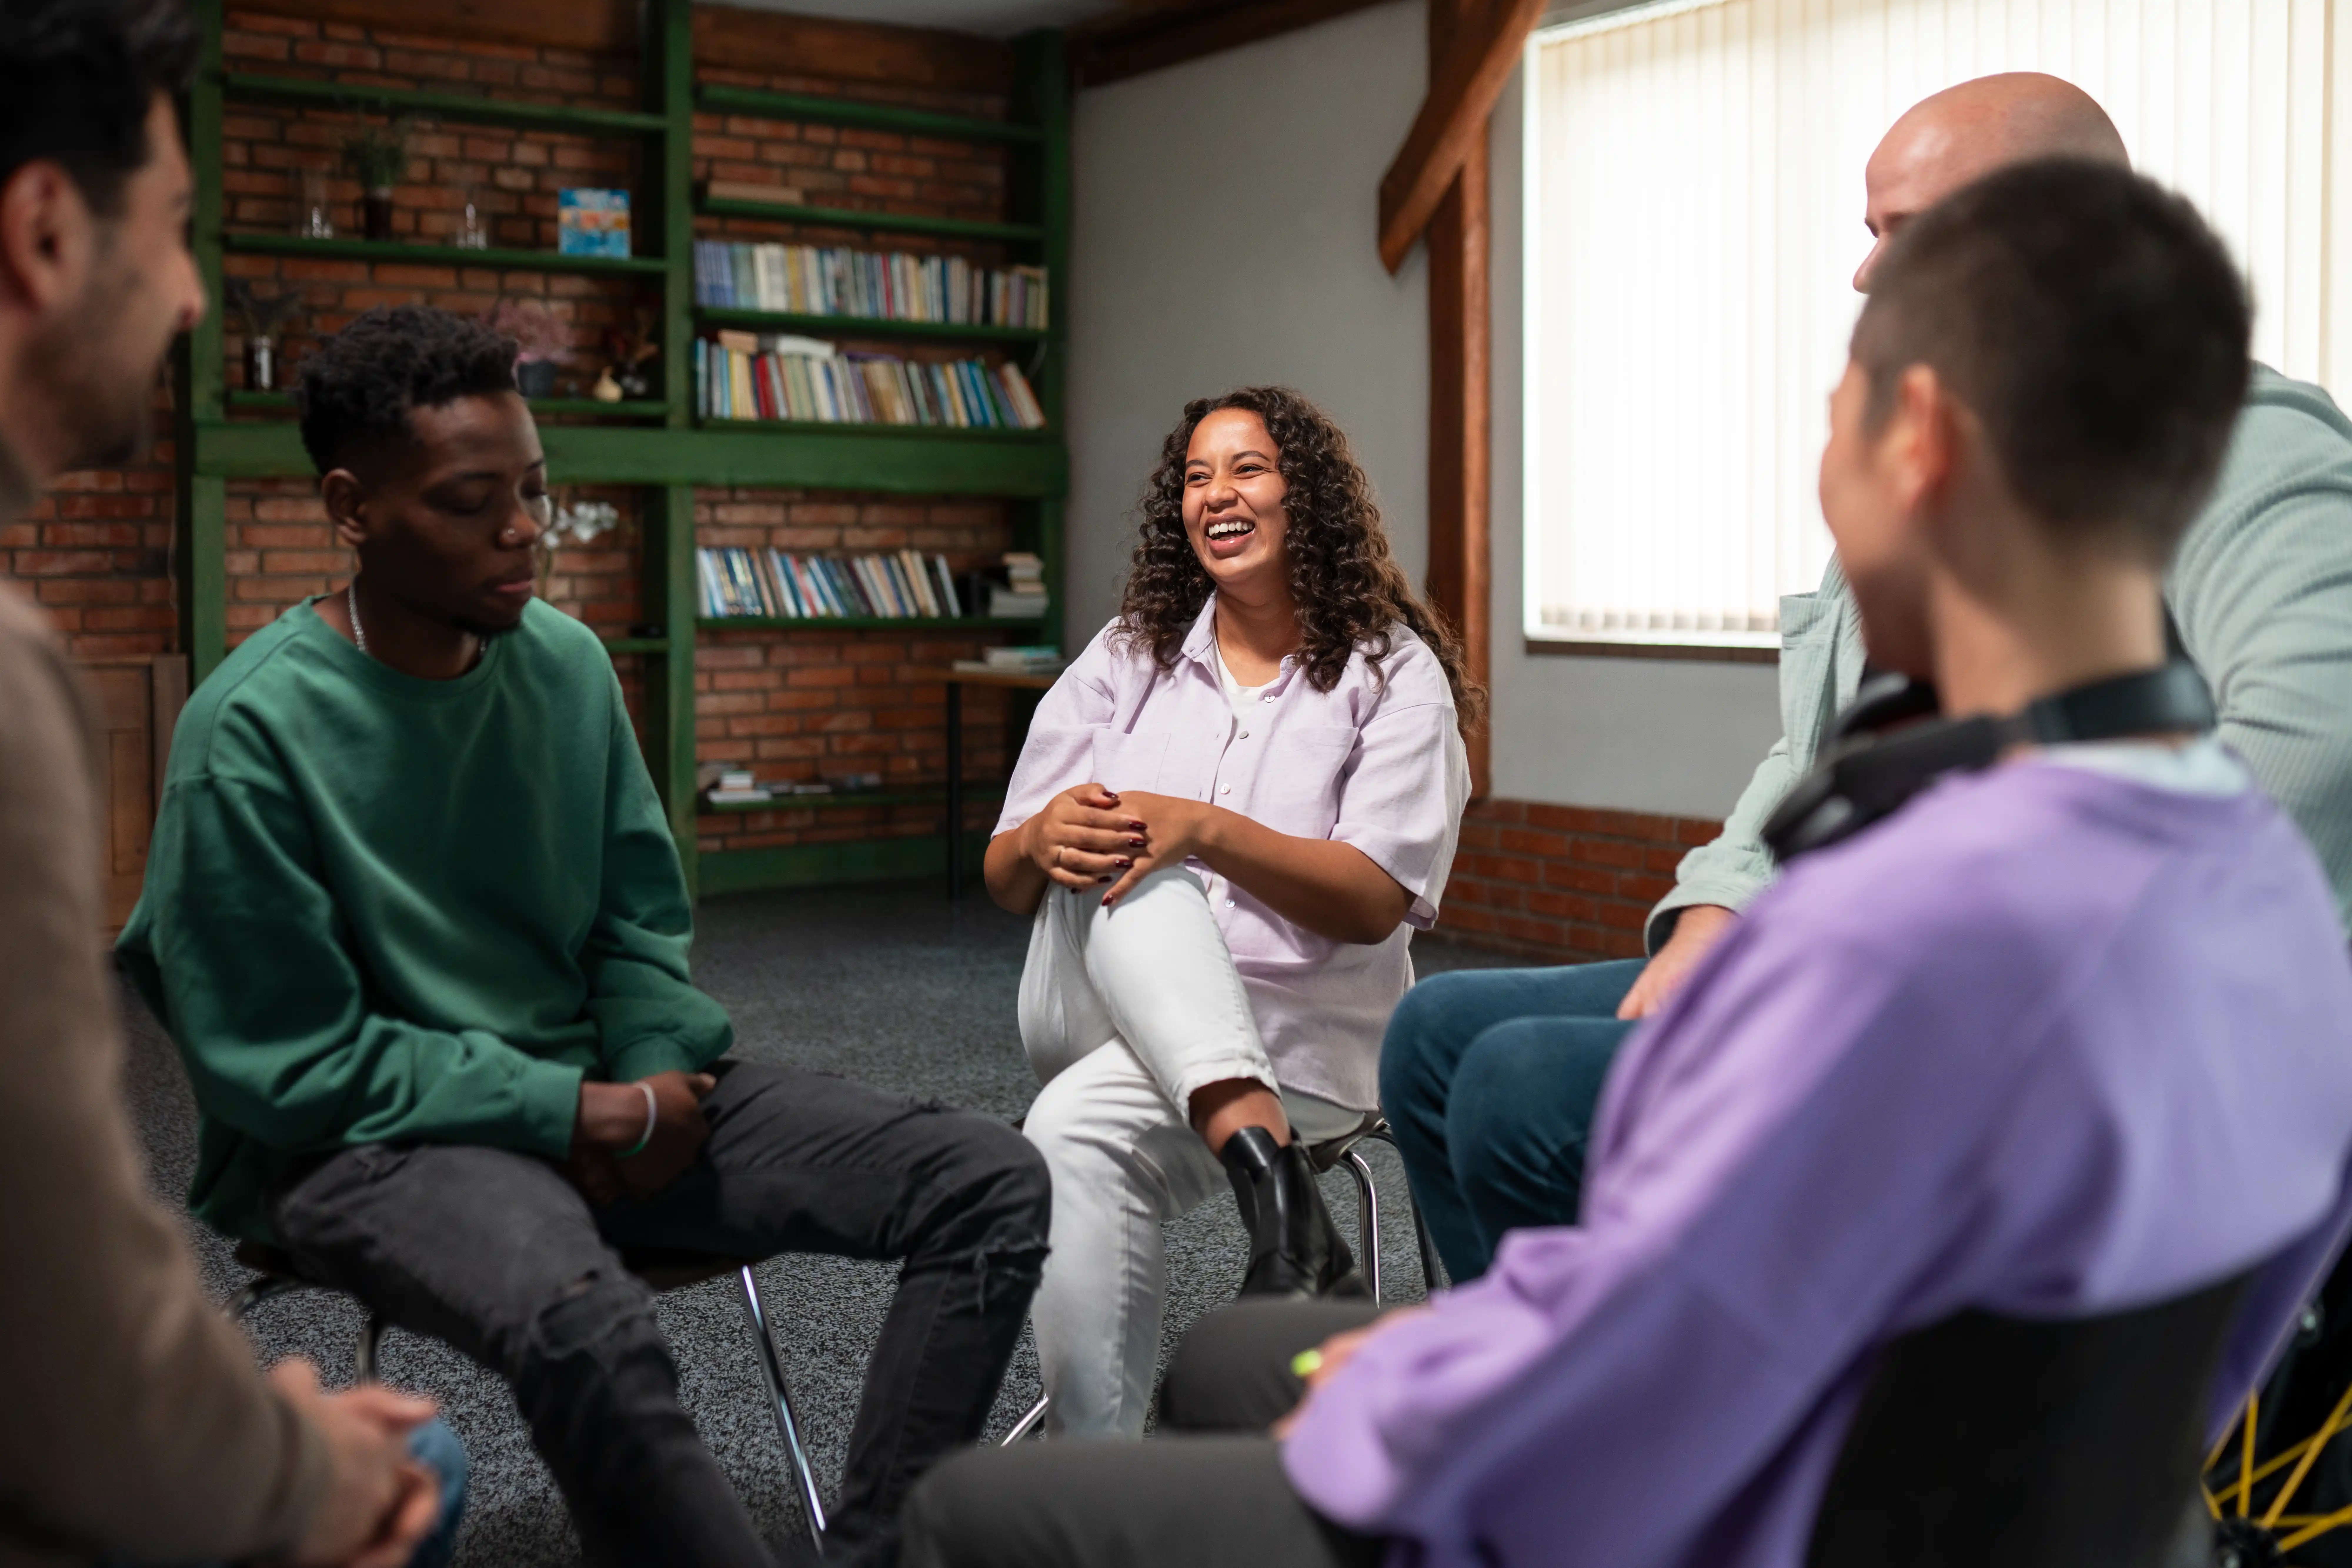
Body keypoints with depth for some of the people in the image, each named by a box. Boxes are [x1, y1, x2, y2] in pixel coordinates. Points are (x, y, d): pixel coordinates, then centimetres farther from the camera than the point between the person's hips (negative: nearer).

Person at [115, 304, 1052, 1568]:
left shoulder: (567, 661, 4)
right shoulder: (250, 733, -13)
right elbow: (290, 1067, -12)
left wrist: (660, 1076, -7)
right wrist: (576, 1113, -16)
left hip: (603, 1093, 6)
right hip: (362, 1135, -6)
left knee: (995, 1183, -8)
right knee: (585, 1325, -41)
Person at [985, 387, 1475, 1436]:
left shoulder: (1394, 673, 3)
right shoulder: (1130, 658, 15)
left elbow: (1378, 902, -11)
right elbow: (1004, 882, 11)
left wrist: (1204, 830, -25)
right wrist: (1043, 842, -15)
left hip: (1294, 1038, -3)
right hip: (1099, 1009, 4)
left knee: (1078, 1132, -34)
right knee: (1120, 868, -32)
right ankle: (1268, 1171, -47)